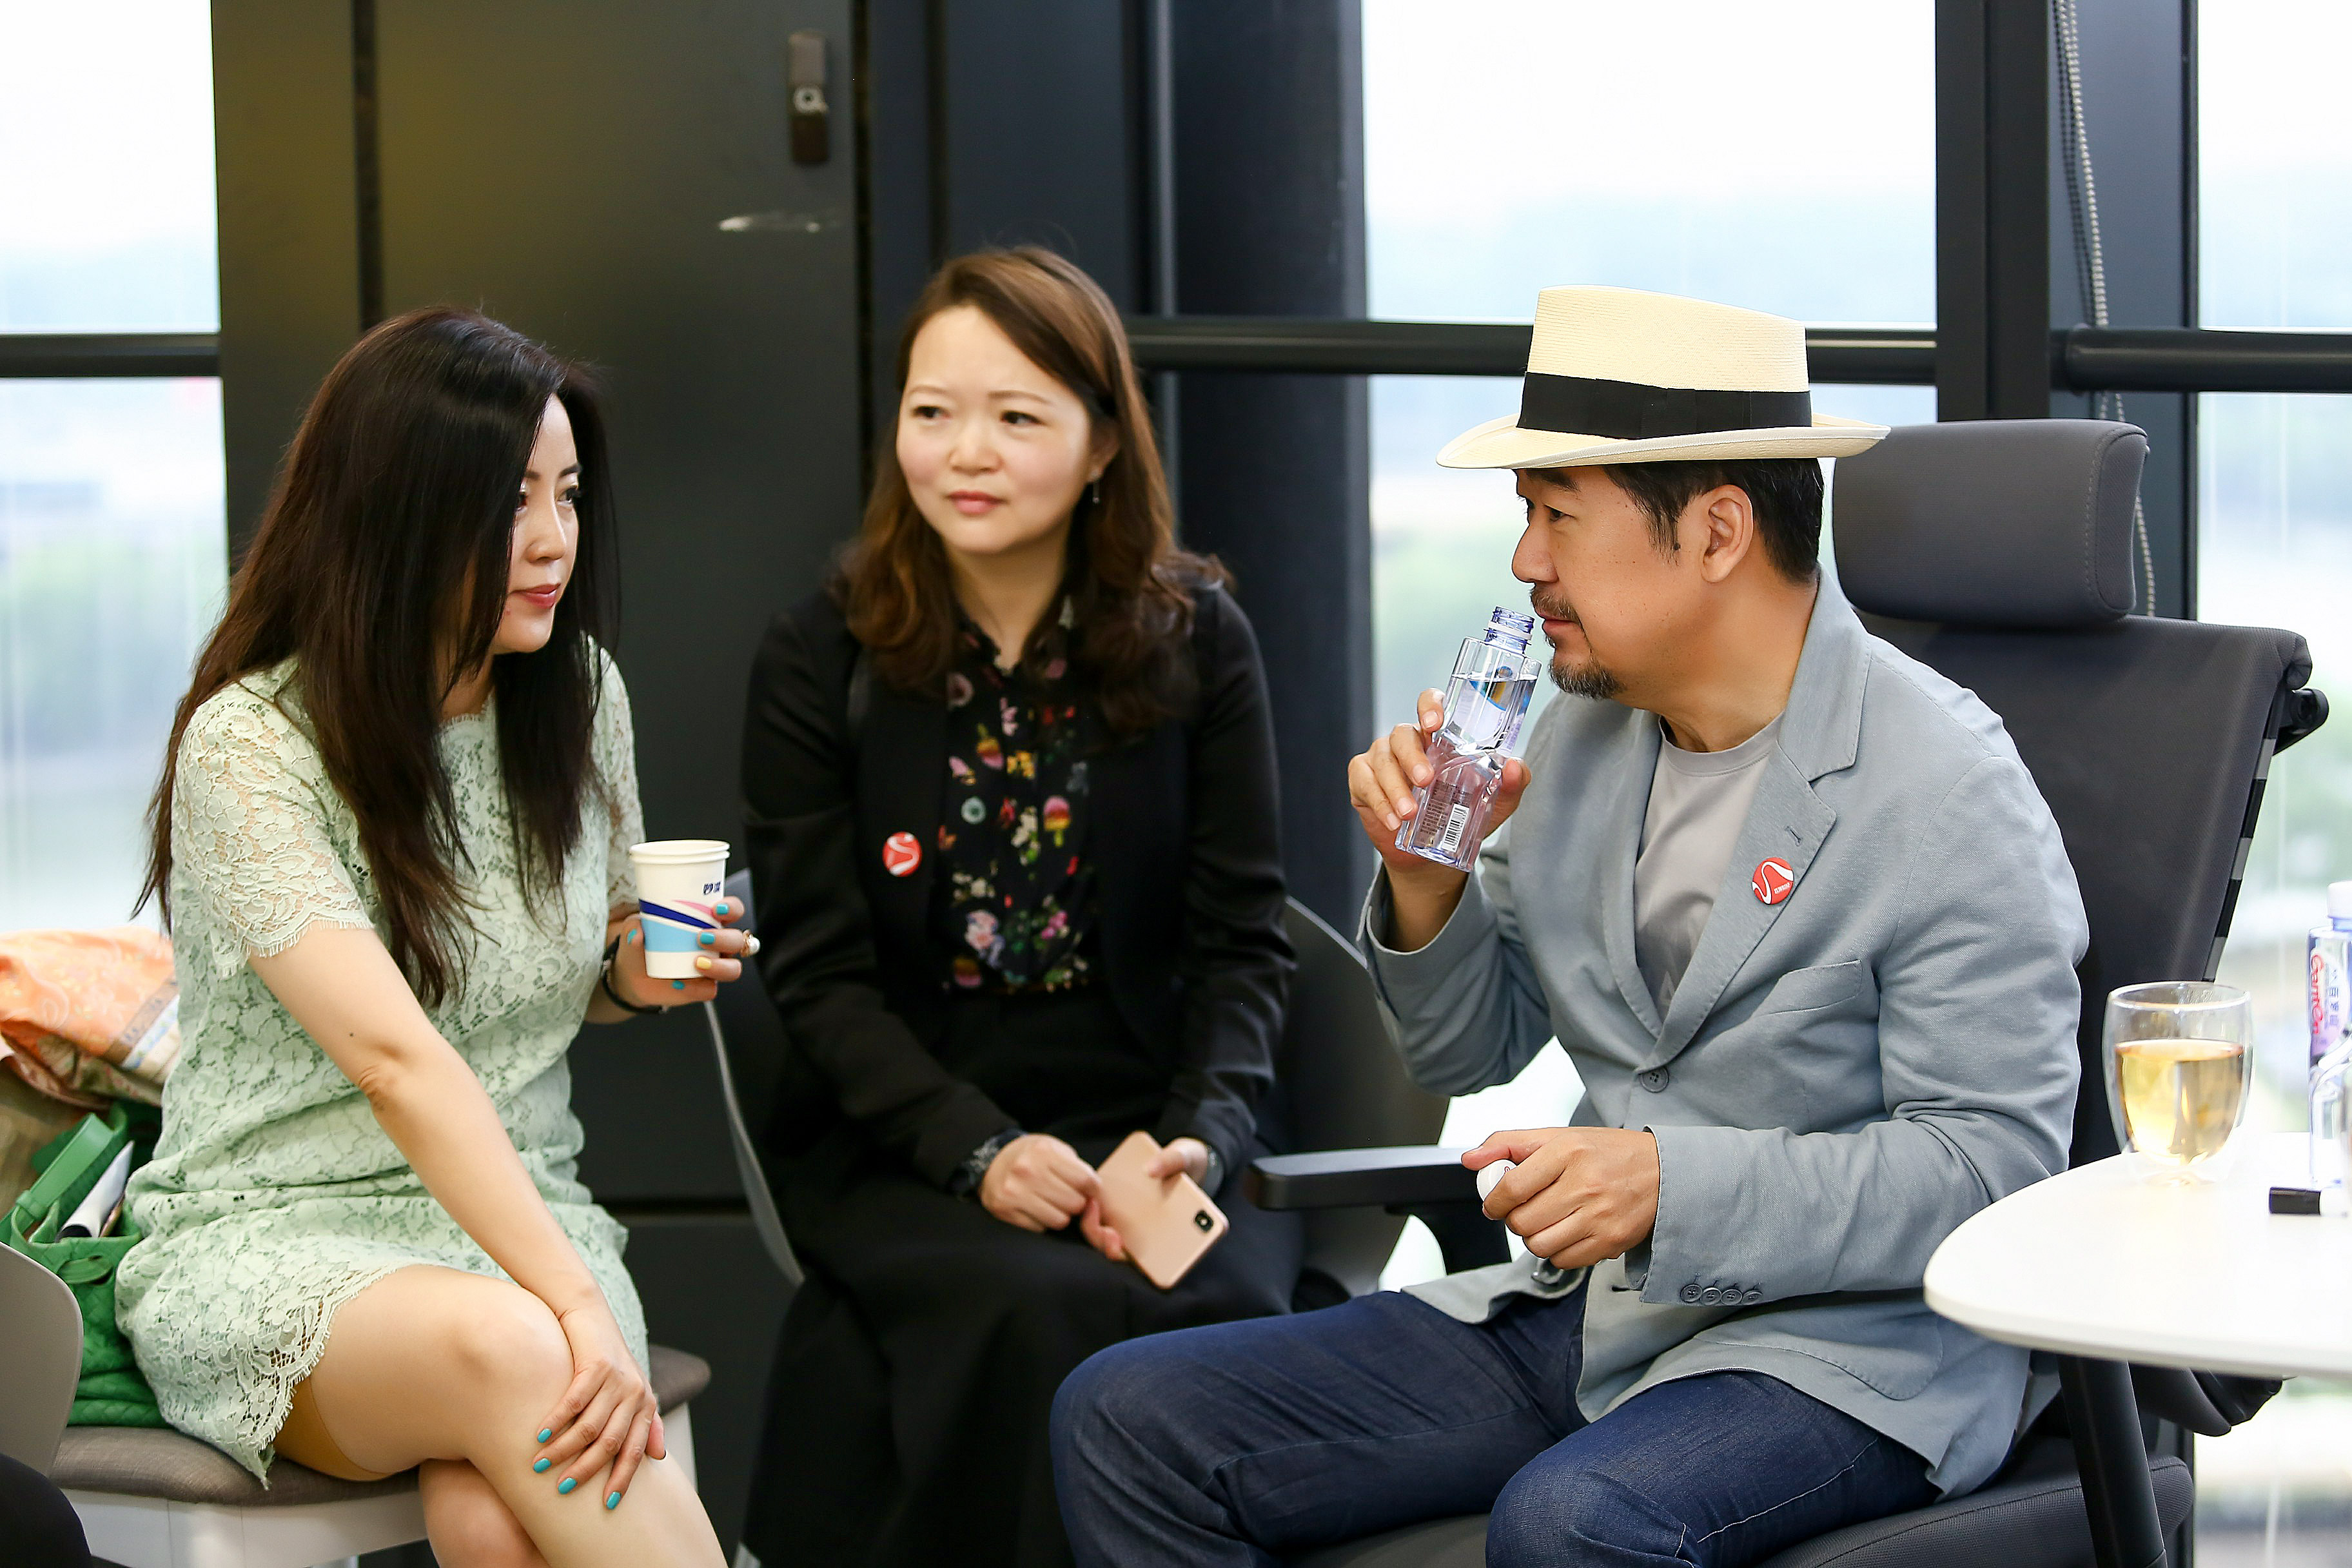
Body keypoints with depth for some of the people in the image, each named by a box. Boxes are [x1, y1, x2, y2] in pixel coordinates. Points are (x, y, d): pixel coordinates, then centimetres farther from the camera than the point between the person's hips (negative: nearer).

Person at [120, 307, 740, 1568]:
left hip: (518, 1215, 4)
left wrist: (634, 975, -2)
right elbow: (396, 1056, -24)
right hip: (271, 1240, -4)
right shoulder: (249, 743, -12)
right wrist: (577, 1308, -34)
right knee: (501, 1353, -38)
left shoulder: (579, 696, 7)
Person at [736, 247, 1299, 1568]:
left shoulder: (1198, 642, 5)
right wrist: (978, 1151, -16)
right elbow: (822, 975, -1)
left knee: (1211, 1306, -30)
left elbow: (1242, 939, 4)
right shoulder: (819, 667, 3)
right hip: (902, 1146, -1)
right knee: (1042, 1310, -31)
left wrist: (1206, 1135, -14)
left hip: (1149, 1124, 1)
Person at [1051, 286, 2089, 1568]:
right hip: (1575, 1315, 7)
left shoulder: (1948, 791, -13)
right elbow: (1465, 1054, 19)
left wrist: (1672, 1183, -26)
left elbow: (1996, 1160, -17)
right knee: (1124, 1418, -5)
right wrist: (1426, 874, -2)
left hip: (1848, 1350, -7)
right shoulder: (1583, 733, 8)